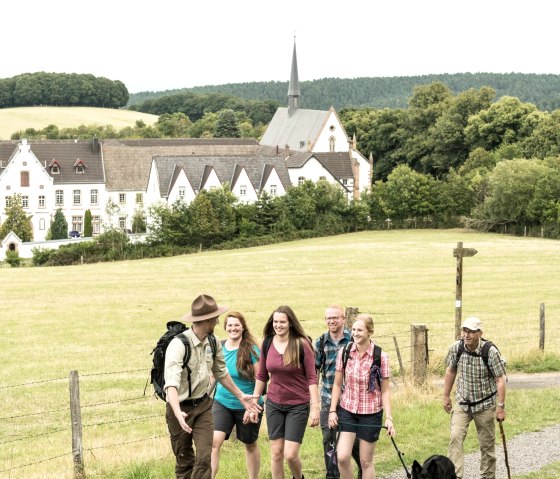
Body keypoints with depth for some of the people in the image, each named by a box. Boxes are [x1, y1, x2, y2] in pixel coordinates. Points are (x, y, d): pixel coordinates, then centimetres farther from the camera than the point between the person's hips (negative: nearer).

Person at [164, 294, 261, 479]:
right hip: (181, 408, -5)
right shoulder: (178, 344, -23)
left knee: (204, 457, -7)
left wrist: (241, 396, 20)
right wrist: (178, 413, -47)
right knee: (184, 462, 8)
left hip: (203, 405, 5)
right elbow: (171, 383, -34)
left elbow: (222, 373, 18)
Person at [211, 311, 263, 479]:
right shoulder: (219, 348, -1)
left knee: (250, 445, 15)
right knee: (214, 442, -14)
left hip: (246, 406, -3)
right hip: (222, 403, 3)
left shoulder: (251, 350, -12)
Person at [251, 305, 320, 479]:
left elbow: (311, 378, -10)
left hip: (298, 405, -4)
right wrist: (253, 401, 12)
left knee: (290, 455, -7)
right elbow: (261, 376, 11)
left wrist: (315, 407, -13)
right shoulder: (267, 343, 0)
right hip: (274, 404, 4)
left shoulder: (301, 344, -12)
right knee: (276, 453, 6)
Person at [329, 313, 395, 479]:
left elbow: (385, 390, -5)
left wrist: (389, 418, -11)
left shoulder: (380, 357, -9)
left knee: (366, 461, 5)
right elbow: (337, 384, 5)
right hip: (347, 411, 2)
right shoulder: (344, 353, -3)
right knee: (342, 457, -9)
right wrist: (332, 411, 1)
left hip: (371, 413, -2)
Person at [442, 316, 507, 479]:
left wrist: (501, 406, -16)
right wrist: (446, 396, 11)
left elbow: (500, 379, -14)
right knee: (456, 437, -16)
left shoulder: (491, 351, -19)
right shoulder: (456, 348, -9)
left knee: (487, 444, 7)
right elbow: (451, 371, 8)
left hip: (485, 404, -2)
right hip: (462, 403, 2)